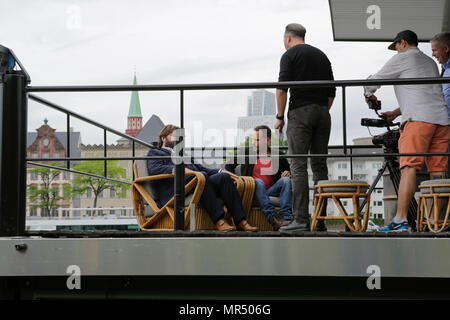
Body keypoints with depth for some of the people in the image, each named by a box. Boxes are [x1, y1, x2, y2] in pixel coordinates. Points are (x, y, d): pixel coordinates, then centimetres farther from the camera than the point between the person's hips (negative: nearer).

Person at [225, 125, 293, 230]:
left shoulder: (278, 157, 12)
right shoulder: (247, 153, 13)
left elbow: (288, 172, 22)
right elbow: (229, 166, 19)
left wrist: (288, 174, -3)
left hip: (271, 190, 1)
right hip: (253, 190, -1)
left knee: (286, 180, -26)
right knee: (258, 182, -34)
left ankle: (285, 218, -43)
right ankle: (273, 218, -52)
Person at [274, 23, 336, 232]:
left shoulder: (290, 54, 0)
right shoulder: (321, 55, 19)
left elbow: (282, 88, -10)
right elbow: (332, 91, 16)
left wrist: (280, 117, -2)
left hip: (300, 112, -6)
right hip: (323, 113, 6)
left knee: (298, 166, -7)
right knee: (320, 165, 7)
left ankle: (301, 219, -14)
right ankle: (320, 219, 6)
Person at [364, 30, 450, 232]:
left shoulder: (402, 58, 7)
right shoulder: (431, 62, 29)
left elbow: (374, 80, 12)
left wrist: (369, 95, 34)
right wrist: (396, 113, 35)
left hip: (418, 119, -7)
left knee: (409, 168, -13)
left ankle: (400, 220, -19)